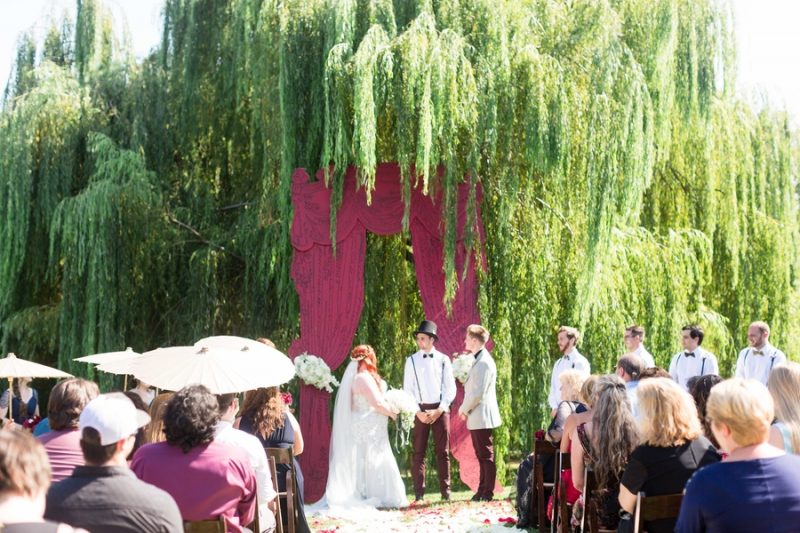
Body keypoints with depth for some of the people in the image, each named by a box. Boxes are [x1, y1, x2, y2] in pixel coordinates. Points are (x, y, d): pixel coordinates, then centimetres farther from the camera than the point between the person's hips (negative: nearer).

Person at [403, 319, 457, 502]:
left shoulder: (443, 360, 4)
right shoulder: (412, 360, 4)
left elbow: (450, 388, 2)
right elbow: (407, 389, 2)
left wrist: (439, 410, -8)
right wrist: (417, 412, -8)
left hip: (440, 409, 0)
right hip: (419, 410, 0)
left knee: (443, 451, 2)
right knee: (418, 451, -1)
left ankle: (445, 490, 7)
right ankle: (419, 491, 2)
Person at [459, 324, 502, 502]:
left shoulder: (484, 362, -17)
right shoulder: (478, 360, 15)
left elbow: (478, 393, -21)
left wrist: (464, 409, -9)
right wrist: (466, 409, 5)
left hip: (482, 417, -10)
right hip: (476, 417, 10)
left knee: (486, 455, -4)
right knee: (481, 455, 14)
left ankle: (488, 493, 1)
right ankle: (482, 490, 20)